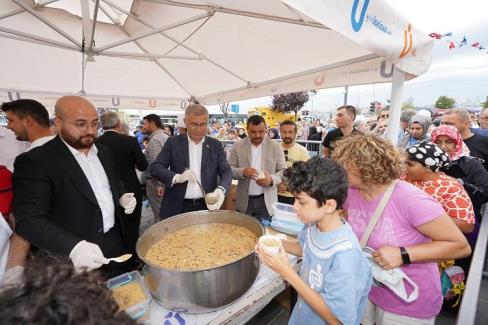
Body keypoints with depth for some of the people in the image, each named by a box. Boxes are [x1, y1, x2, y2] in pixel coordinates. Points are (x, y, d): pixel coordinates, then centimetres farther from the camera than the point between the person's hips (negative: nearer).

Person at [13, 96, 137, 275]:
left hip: (117, 242, 6)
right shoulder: (36, 161, -15)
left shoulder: (103, 152, 4)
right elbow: (28, 219, -22)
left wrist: (122, 197, -5)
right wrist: (74, 246, -37)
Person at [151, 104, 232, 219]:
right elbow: (155, 168, -5)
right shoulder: (173, 142, -1)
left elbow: (226, 171, -4)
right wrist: (177, 177, -24)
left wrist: (221, 189, -25)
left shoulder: (216, 145, 1)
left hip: (207, 206, 1)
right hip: (178, 207, 0)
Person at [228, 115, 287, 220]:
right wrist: (242, 172, -22)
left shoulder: (275, 146, -1)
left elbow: (283, 171, 1)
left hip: (266, 201, 0)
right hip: (244, 201, 1)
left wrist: (271, 179, -19)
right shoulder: (237, 146, -1)